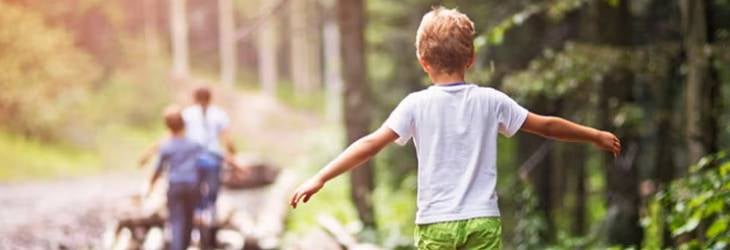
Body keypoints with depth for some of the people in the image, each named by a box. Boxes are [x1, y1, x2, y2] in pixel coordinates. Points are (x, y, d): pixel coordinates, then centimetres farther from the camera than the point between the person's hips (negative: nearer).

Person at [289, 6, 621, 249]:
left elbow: (372, 144, -8)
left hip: (435, 223, -1)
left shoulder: (417, 105, -1)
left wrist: (320, 178, -6)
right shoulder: (491, 101, 5)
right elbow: (546, 125, 13)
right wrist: (596, 136, 27)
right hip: (483, 222, 1)